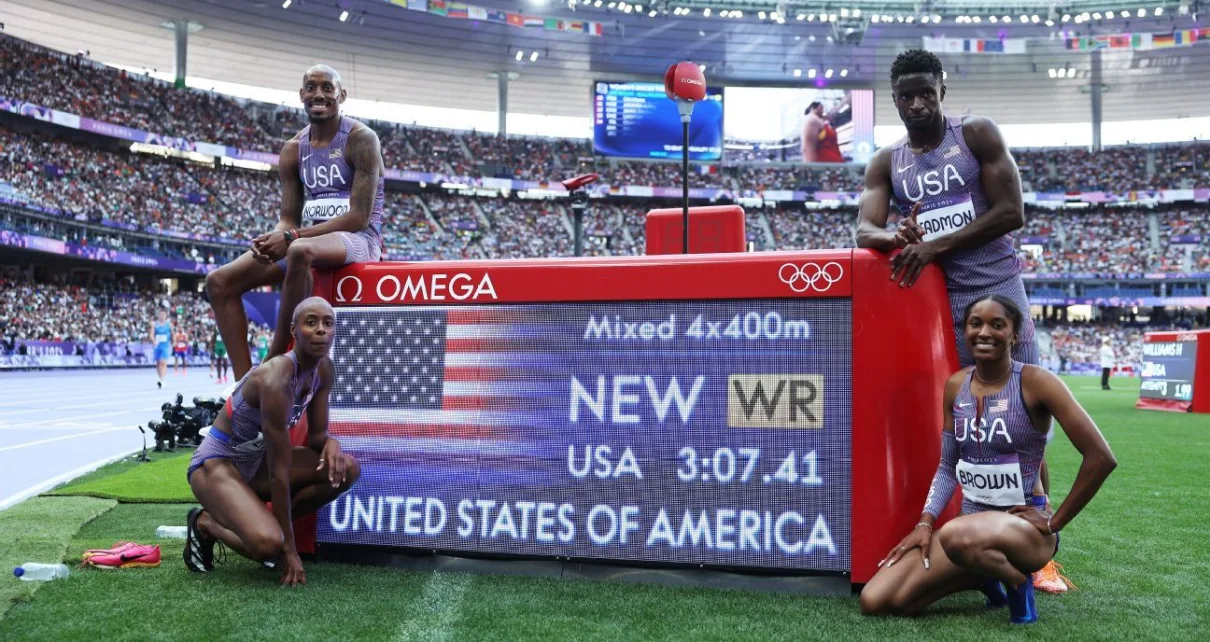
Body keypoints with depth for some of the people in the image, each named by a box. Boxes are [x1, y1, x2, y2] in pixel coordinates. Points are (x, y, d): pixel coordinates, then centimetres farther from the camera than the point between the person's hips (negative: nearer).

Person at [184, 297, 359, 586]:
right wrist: (289, 547, -24)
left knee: (346, 469, -10)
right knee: (268, 544, -31)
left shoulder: (324, 369, -6)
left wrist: (331, 443, -23)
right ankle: (206, 524, 1)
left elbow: (316, 435, 4)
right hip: (215, 464, -8)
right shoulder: (276, 378, -30)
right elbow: (278, 470, -28)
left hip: (255, 462, 8)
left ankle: (269, 523, 5)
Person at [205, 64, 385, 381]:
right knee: (219, 282, -6)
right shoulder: (293, 149, 12)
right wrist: (274, 238, -15)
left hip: (358, 239, -7)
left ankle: (274, 367, -28)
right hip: (308, 238, 7)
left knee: (301, 251, -41)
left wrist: (292, 236, -22)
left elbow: (359, 217, -16)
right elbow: (289, 219, 11)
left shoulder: (361, 139, -7)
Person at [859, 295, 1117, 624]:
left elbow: (1101, 457, -16)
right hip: (971, 522, 6)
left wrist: (1054, 522, -12)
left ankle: (1018, 582, -7)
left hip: (1024, 525, -6)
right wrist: (925, 522, -4)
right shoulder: (955, 386, 4)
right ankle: (986, 576, 14)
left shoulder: (1035, 381, -13)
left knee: (957, 535, -42)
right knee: (875, 601, -9)